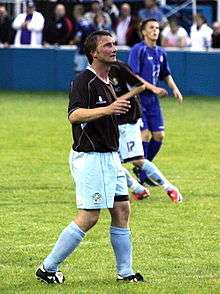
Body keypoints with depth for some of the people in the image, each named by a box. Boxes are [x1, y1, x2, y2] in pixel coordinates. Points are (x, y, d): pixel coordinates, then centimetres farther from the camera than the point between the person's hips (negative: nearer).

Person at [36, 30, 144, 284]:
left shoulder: (106, 82, 15)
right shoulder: (84, 81, -15)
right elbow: (74, 115, -30)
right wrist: (108, 109, -40)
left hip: (110, 156, 9)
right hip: (90, 157, -9)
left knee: (121, 211, 6)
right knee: (89, 217, -9)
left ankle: (125, 272, 12)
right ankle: (48, 268, -1)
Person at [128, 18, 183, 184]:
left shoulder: (161, 52, 11)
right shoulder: (138, 50, -11)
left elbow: (166, 74, 26)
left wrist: (174, 88, 10)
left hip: (152, 99, 7)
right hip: (138, 97, -7)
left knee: (159, 135, 3)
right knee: (145, 134, -12)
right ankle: (142, 176, -2)